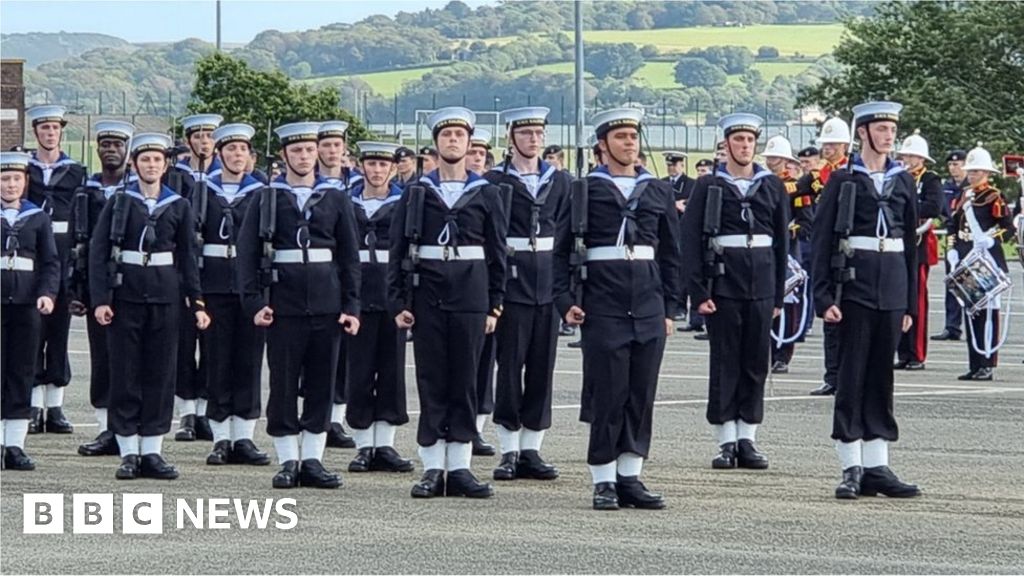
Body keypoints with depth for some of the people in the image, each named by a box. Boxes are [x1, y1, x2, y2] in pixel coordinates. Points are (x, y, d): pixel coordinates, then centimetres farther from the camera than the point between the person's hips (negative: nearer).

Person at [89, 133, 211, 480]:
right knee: (125, 373, 0)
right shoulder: (118, 203, 2)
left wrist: (197, 303, 2)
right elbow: (99, 252, -1)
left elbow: (188, 257, 9)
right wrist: (100, 299, -10)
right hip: (126, 294, -2)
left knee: (160, 373, 2)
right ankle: (129, 453, 5)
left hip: (165, 296, 2)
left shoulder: (179, 207, 8)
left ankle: (152, 451, 8)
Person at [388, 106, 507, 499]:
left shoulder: (486, 195, 6)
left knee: (465, 381, 2)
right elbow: (398, 250, 5)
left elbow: (497, 254, 8)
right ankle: (432, 469, 4)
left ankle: (459, 467, 6)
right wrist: (399, 302, -2)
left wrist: (494, 305, 2)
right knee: (431, 380, 1)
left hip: (470, 296, 0)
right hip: (427, 297, 0)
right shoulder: (416, 194, 6)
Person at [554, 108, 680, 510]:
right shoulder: (585, 190, 2)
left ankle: (630, 477, 10)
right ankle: (604, 481, 1)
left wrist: (670, 307, 11)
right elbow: (562, 249, 2)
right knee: (607, 393, -5)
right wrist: (566, 300, -7)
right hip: (603, 303, -4)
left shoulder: (658, 191, 13)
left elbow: (670, 253, 16)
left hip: (648, 303, 4)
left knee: (642, 394, 3)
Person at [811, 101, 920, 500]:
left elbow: (911, 243, 14)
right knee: (851, 375, -3)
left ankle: (876, 467, 9)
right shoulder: (842, 181, -1)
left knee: (881, 376, 6)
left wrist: (910, 303, 11)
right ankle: (852, 469, 0)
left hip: (892, 288, 4)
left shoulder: (904, 182, 11)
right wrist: (824, 298, -11)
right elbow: (822, 241, -3)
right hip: (854, 284, -4)